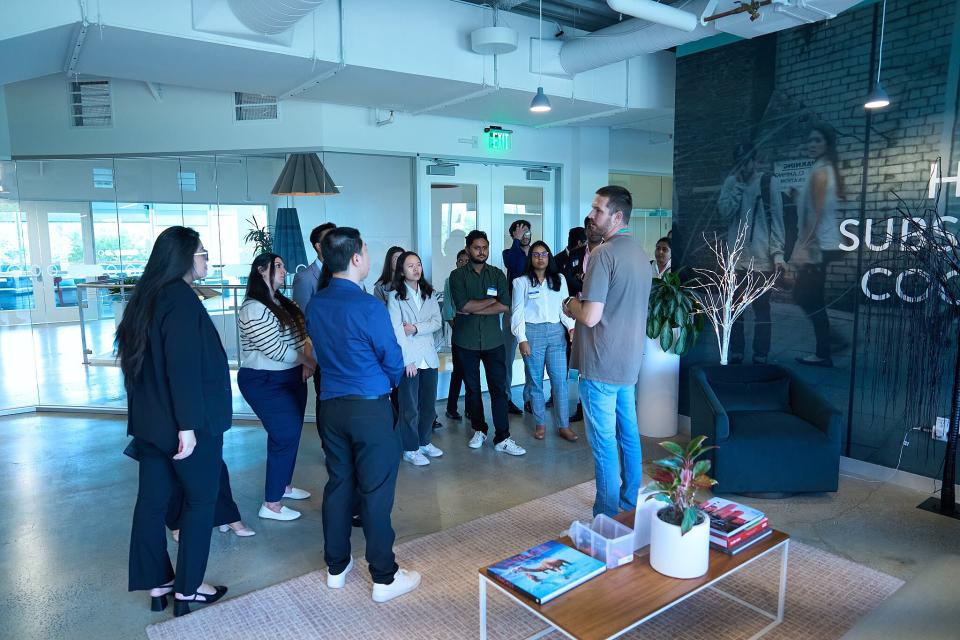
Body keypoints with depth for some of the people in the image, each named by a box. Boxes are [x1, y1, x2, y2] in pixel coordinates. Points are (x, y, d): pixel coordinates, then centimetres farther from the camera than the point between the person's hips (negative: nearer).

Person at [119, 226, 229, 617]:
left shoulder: (146, 297, 10)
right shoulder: (182, 299, -18)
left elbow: (142, 359, 17)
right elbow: (184, 367, -24)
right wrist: (188, 424, -22)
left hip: (151, 420, 8)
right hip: (183, 423, -8)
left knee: (152, 500, 13)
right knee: (200, 501, 6)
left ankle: (157, 584, 26)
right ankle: (187, 589, 16)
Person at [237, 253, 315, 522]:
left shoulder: (283, 303, 11)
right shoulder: (253, 309, -18)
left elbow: (301, 335, 10)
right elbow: (276, 349, -22)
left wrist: (307, 361, -9)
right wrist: (309, 361, -9)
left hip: (292, 378, 9)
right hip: (266, 383, -9)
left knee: (290, 434, 16)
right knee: (285, 437, -6)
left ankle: (284, 485, 35)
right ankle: (271, 505, 5)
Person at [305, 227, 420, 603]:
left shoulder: (314, 305, 1)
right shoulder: (369, 307, -19)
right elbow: (393, 361, -10)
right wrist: (389, 383, 11)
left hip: (330, 405, 7)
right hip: (370, 407, -6)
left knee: (338, 484, 17)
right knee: (376, 491, 3)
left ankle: (336, 567, 30)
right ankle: (384, 578, 15)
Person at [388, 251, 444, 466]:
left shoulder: (429, 294, 9)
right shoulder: (395, 297, -5)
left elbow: (437, 322, 1)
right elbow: (396, 331, -11)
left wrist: (416, 328, -15)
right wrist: (407, 360, -15)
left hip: (429, 357, 5)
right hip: (409, 359, -4)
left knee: (429, 404, 11)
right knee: (409, 407, 3)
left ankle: (425, 442, 28)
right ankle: (410, 449, 15)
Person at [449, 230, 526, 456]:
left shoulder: (497, 274, 6)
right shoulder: (458, 275, 0)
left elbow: (504, 305, -7)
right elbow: (463, 305, -15)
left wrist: (473, 309, -13)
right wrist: (491, 300, -7)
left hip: (493, 340, 1)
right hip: (466, 342, 0)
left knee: (499, 388, -3)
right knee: (472, 389, 11)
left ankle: (502, 438, 2)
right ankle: (479, 430, 28)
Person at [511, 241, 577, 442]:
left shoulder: (559, 280, 10)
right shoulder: (521, 282, 3)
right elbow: (517, 312, 0)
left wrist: (571, 326, -8)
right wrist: (522, 339, -8)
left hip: (556, 332, 2)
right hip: (533, 332, -2)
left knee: (560, 379, -1)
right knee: (536, 380, 5)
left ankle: (564, 425, 8)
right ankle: (540, 423, 17)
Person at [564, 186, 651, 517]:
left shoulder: (604, 254, -17)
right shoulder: (640, 254, 11)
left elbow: (591, 316, -23)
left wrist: (572, 305, -2)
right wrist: (582, 308, 14)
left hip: (602, 364, -9)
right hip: (630, 361, 9)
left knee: (604, 443, 1)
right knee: (629, 435, 17)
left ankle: (608, 517, 11)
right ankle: (631, 506, 31)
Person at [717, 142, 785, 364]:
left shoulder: (769, 182, -1)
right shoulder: (730, 183, 8)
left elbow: (777, 219, -4)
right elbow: (724, 212, -5)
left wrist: (778, 253, -11)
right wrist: (738, 186, -10)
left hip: (761, 258, -3)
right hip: (735, 257, 3)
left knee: (761, 308, 1)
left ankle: (760, 358, 8)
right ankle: (736, 354, 17)